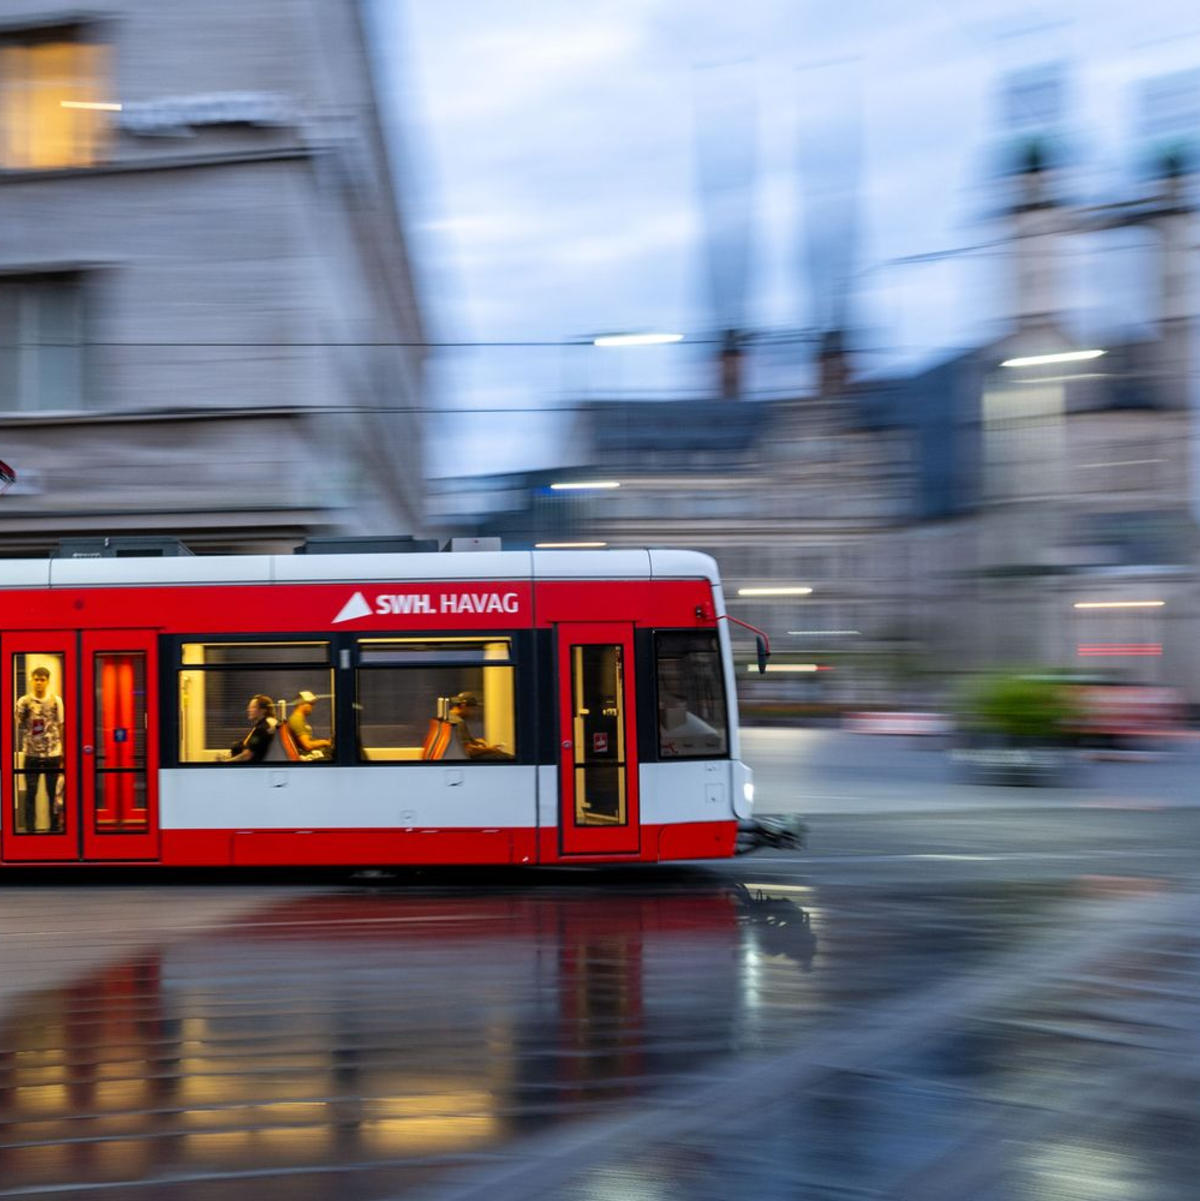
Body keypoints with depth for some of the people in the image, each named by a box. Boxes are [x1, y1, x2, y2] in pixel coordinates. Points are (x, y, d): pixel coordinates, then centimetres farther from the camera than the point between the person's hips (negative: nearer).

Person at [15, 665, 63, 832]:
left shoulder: (56, 701, 1)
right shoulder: (24, 702, -1)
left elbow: (60, 728, 6)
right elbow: (17, 726, -1)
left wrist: (63, 754, 6)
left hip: (53, 754, 1)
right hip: (32, 755, 0)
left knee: (54, 794, 7)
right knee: (30, 794, 2)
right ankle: (30, 829, 7)